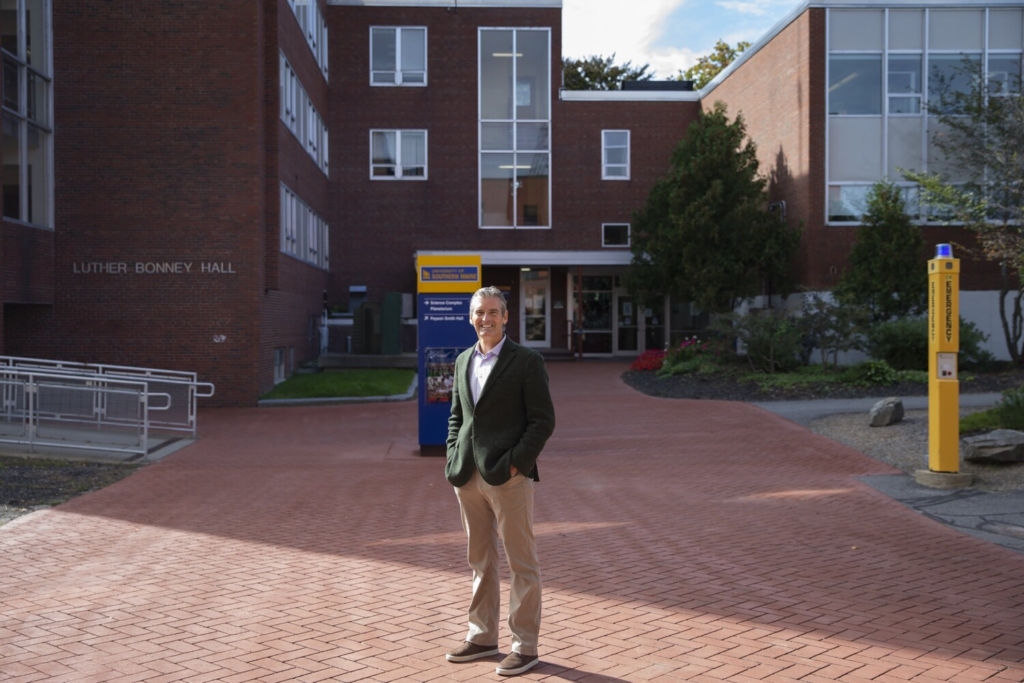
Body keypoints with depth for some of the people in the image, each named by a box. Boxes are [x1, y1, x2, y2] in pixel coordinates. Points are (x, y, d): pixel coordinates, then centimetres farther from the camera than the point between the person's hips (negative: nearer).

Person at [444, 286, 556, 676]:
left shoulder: (527, 361, -5)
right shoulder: (463, 361, 13)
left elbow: (543, 420, -8)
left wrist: (514, 463, -15)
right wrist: (454, 457, 6)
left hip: (509, 476, -6)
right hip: (469, 477, 6)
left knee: (521, 564, 2)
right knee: (480, 560, 15)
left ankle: (525, 647, 11)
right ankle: (482, 637, 27)